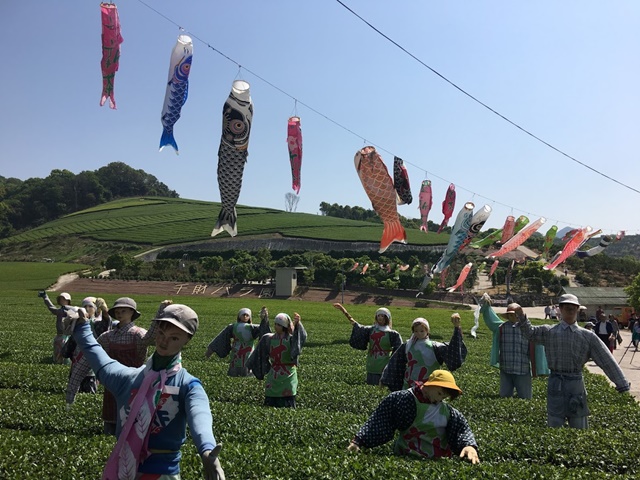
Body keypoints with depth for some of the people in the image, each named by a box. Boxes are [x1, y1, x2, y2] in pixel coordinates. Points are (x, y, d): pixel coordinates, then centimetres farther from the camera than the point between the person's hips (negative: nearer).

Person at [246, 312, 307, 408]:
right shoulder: (269, 339, 6)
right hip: (273, 376, 4)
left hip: (288, 376, -4)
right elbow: (261, 354, 18)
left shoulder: (291, 339, -7)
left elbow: (302, 337, -28)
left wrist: (298, 324, -46)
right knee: (270, 403, 6)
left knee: (287, 405, -4)